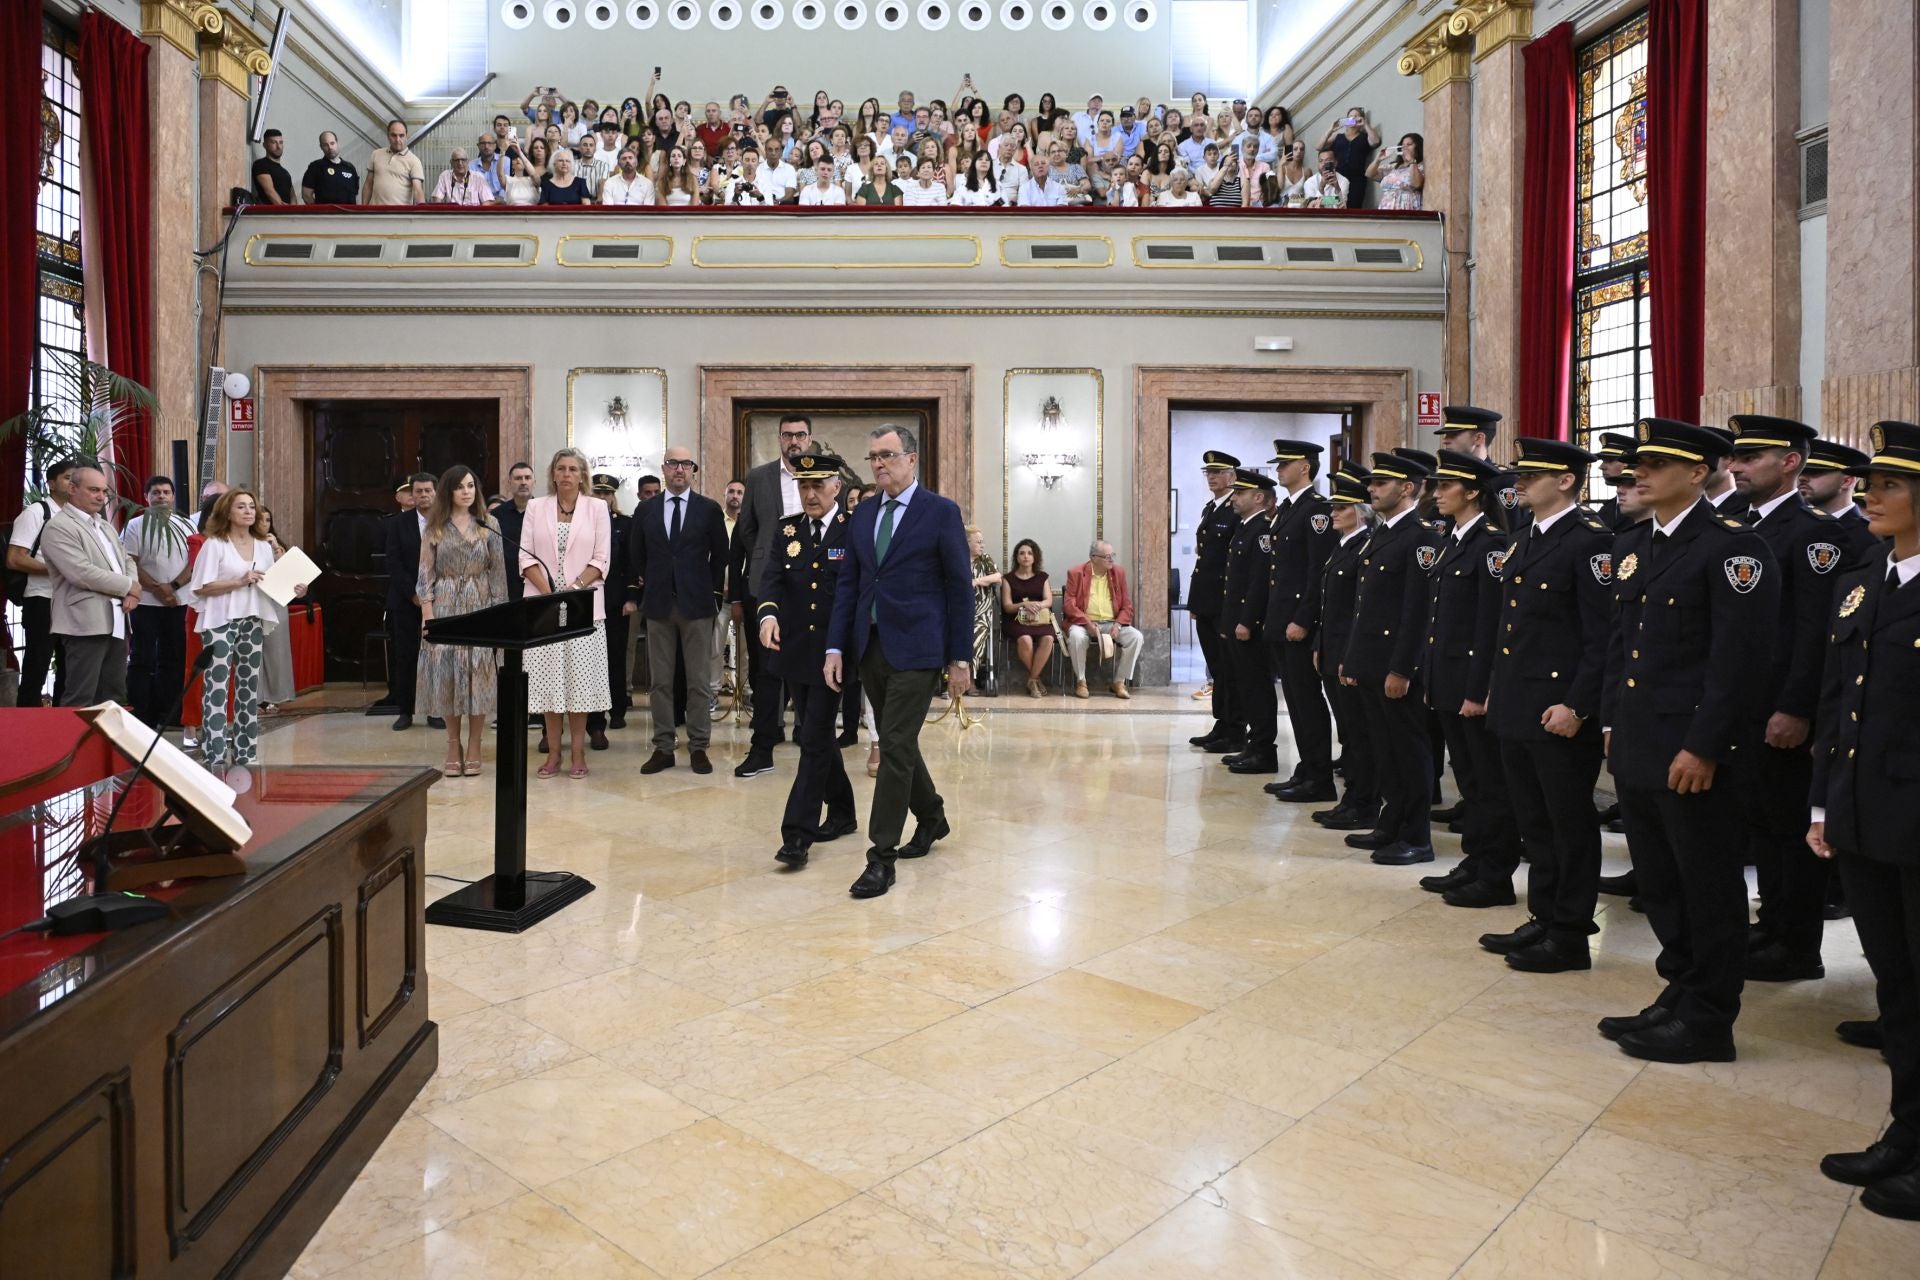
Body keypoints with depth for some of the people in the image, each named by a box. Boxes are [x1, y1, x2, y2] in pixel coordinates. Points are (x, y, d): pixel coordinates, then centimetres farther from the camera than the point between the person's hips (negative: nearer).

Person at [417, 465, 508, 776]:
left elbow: (498, 573, 4)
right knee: (446, 674, 2)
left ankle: (474, 748, 8)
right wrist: (427, 614, -7)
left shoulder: (489, 526, 5)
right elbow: (426, 573, 2)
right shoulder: (435, 528, 5)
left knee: (478, 675, -1)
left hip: (480, 608, 0)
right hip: (445, 608, 0)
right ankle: (453, 746, 13)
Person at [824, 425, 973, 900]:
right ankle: (931, 818, 37)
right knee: (896, 743, 15)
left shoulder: (941, 512, -4)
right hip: (871, 647, 6)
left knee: (896, 746, -8)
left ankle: (881, 856, 0)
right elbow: (847, 584, 12)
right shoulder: (862, 515, 12)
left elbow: (960, 588, -5)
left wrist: (960, 658, -7)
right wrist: (835, 647, 3)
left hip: (916, 649, -6)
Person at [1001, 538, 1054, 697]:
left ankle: (1032, 680, -17)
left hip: (1040, 619, 2)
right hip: (1017, 620, -2)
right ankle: (1037, 677, -11)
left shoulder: (1042, 577, 17)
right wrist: (1024, 604, -17)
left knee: (1048, 639, -33)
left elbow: (1049, 600, 5)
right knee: (1025, 640, -36)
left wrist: (1037, 605, -18)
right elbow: (1007, 606, 2)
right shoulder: (1008, 579, 11)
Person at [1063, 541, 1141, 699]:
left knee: (1136, 636, -22)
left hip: (1111, 623, 3)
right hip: (1084, 622, -3)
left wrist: (1118, 624, -11)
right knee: (1076, 636, -37)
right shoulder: (1076, 573, -1)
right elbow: (1069, 604, -6)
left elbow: (1127, 605, 8)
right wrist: (1088, 623, -19)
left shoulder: (1119, 573, 9)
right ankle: (1081, 681, -17)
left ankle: (1119, 682, -10)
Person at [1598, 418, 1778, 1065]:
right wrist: (1612, 722, 13)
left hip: (1692, 751, -8)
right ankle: (1680, 996, 32)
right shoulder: (1631, 546, 13)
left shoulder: (1731, 545, -11)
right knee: (1659, 885, 17)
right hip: (1637, 746, 8)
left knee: (1708, 891, 5)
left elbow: (1740, 658, -17)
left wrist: (1703, 747, -19)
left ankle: (1707, 1024, 18)